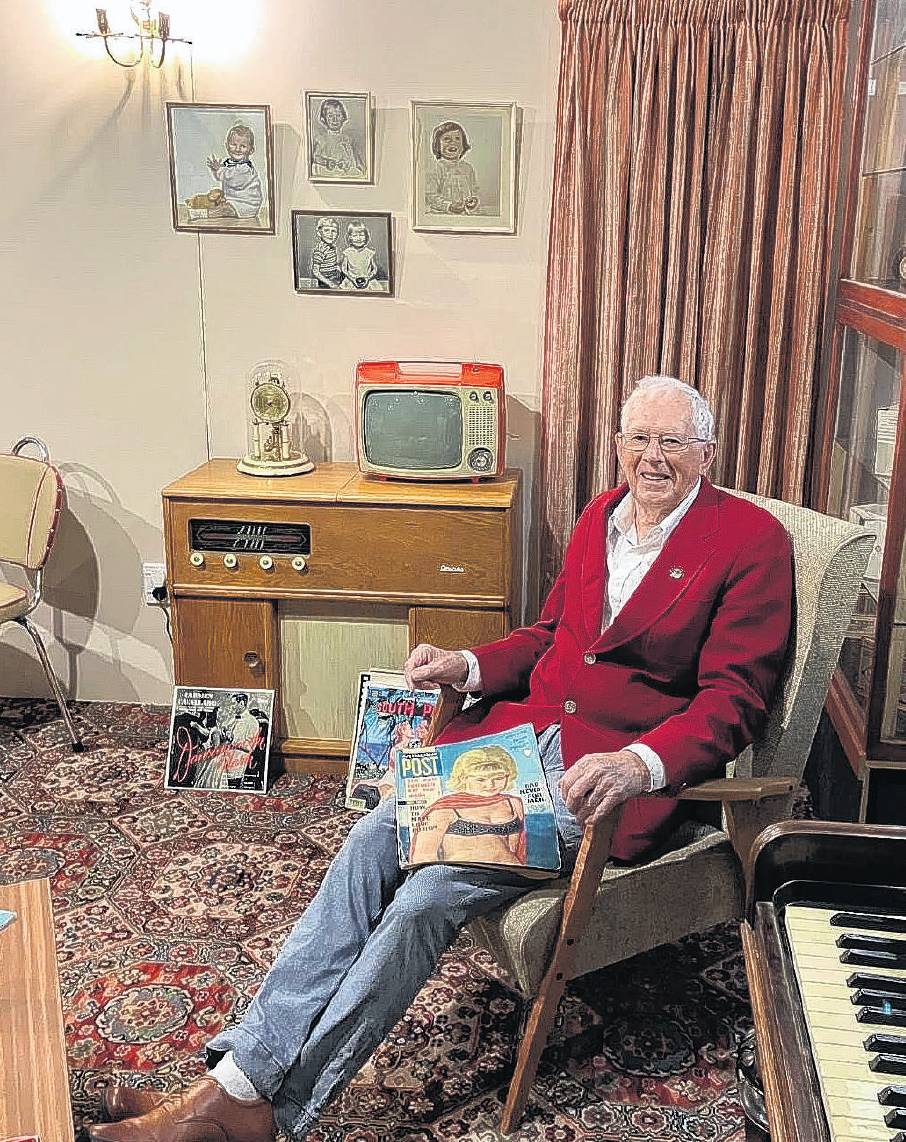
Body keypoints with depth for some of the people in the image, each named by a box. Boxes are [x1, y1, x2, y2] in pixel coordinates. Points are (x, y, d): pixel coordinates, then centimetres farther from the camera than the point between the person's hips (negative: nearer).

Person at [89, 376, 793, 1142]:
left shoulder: (753, 541, -6)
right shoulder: (600, 515, 14)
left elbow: (734, 698, -11)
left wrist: (640, 764, -29)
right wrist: (468, 667, 5)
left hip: (610, 775, -6)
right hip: (523, 733, 7)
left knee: (429, 896, -22)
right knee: (374, 841, -15)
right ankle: (238, 1075, -9)